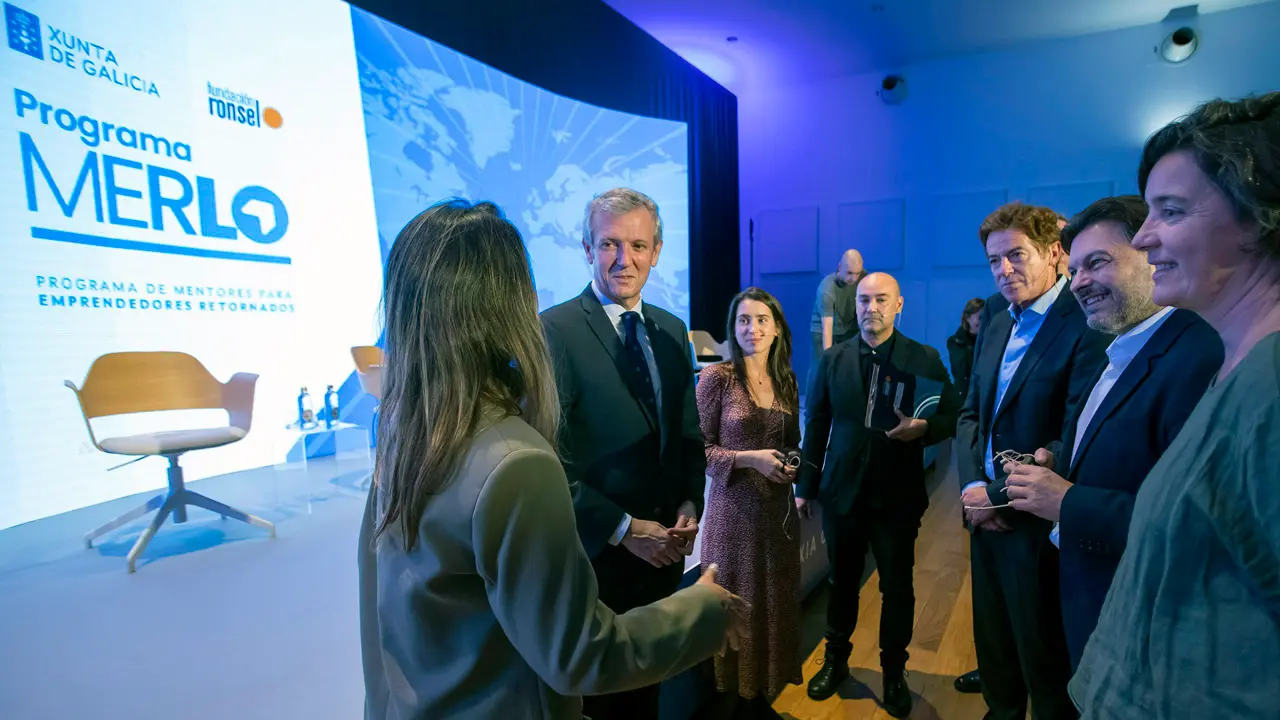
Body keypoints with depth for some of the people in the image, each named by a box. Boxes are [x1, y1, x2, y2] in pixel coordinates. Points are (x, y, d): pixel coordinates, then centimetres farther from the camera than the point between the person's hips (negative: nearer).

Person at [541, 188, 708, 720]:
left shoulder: (671, 331, 4)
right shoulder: (554, 331, -17)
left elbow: (688, 434, 10)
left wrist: (690, 505, -5)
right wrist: (623, 529, -19)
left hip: (663, 549, 6)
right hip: (595, 553, -5)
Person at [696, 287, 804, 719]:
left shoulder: (786, 380, 6)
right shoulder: (717, 377, -11)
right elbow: (698, 448, -11)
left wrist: (792, 465, -4)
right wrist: (749, 458, -21)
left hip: (778, 509, 5)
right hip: (734, 511, -5)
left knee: (775, 602, 14)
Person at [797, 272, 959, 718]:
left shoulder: (925, 359, -3)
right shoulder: (833, 359, 2)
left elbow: (950, 417, -1)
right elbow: (816, 426, 4)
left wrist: (922, 428, -23)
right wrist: (806, 486, 3)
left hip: (898, 496, -1)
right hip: (842, 492, 2)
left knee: (897, 589, 12)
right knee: (842, 583, 16)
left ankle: (894, 674, 34)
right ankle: (835, 661, 37)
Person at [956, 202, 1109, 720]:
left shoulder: (1086, 326, -17)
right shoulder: (995, 325, 7)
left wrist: (999, 497, -16)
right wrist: (972, 486, -5)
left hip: (1038, 526, -7)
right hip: (985, 512, 7)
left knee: (1044, 658, 13)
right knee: (993, 641, 24)